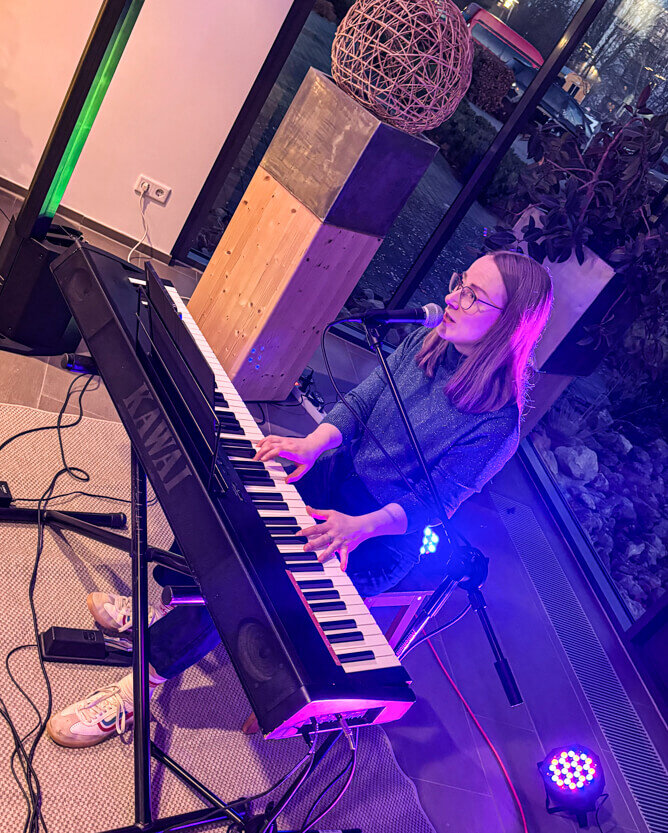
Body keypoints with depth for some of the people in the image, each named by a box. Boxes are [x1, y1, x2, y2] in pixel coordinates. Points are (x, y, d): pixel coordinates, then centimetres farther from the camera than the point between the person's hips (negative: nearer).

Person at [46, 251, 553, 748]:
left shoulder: (497, 422, -21)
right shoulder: (426, 344, -2)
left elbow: (431, 501, -21)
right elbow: (358, 404, -3)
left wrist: (360, 525, -36)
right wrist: (311, 444, -20)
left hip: (380, 542, -7)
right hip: (338, 475, 7)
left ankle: (140, 688, -3)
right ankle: (167, 607, 10)